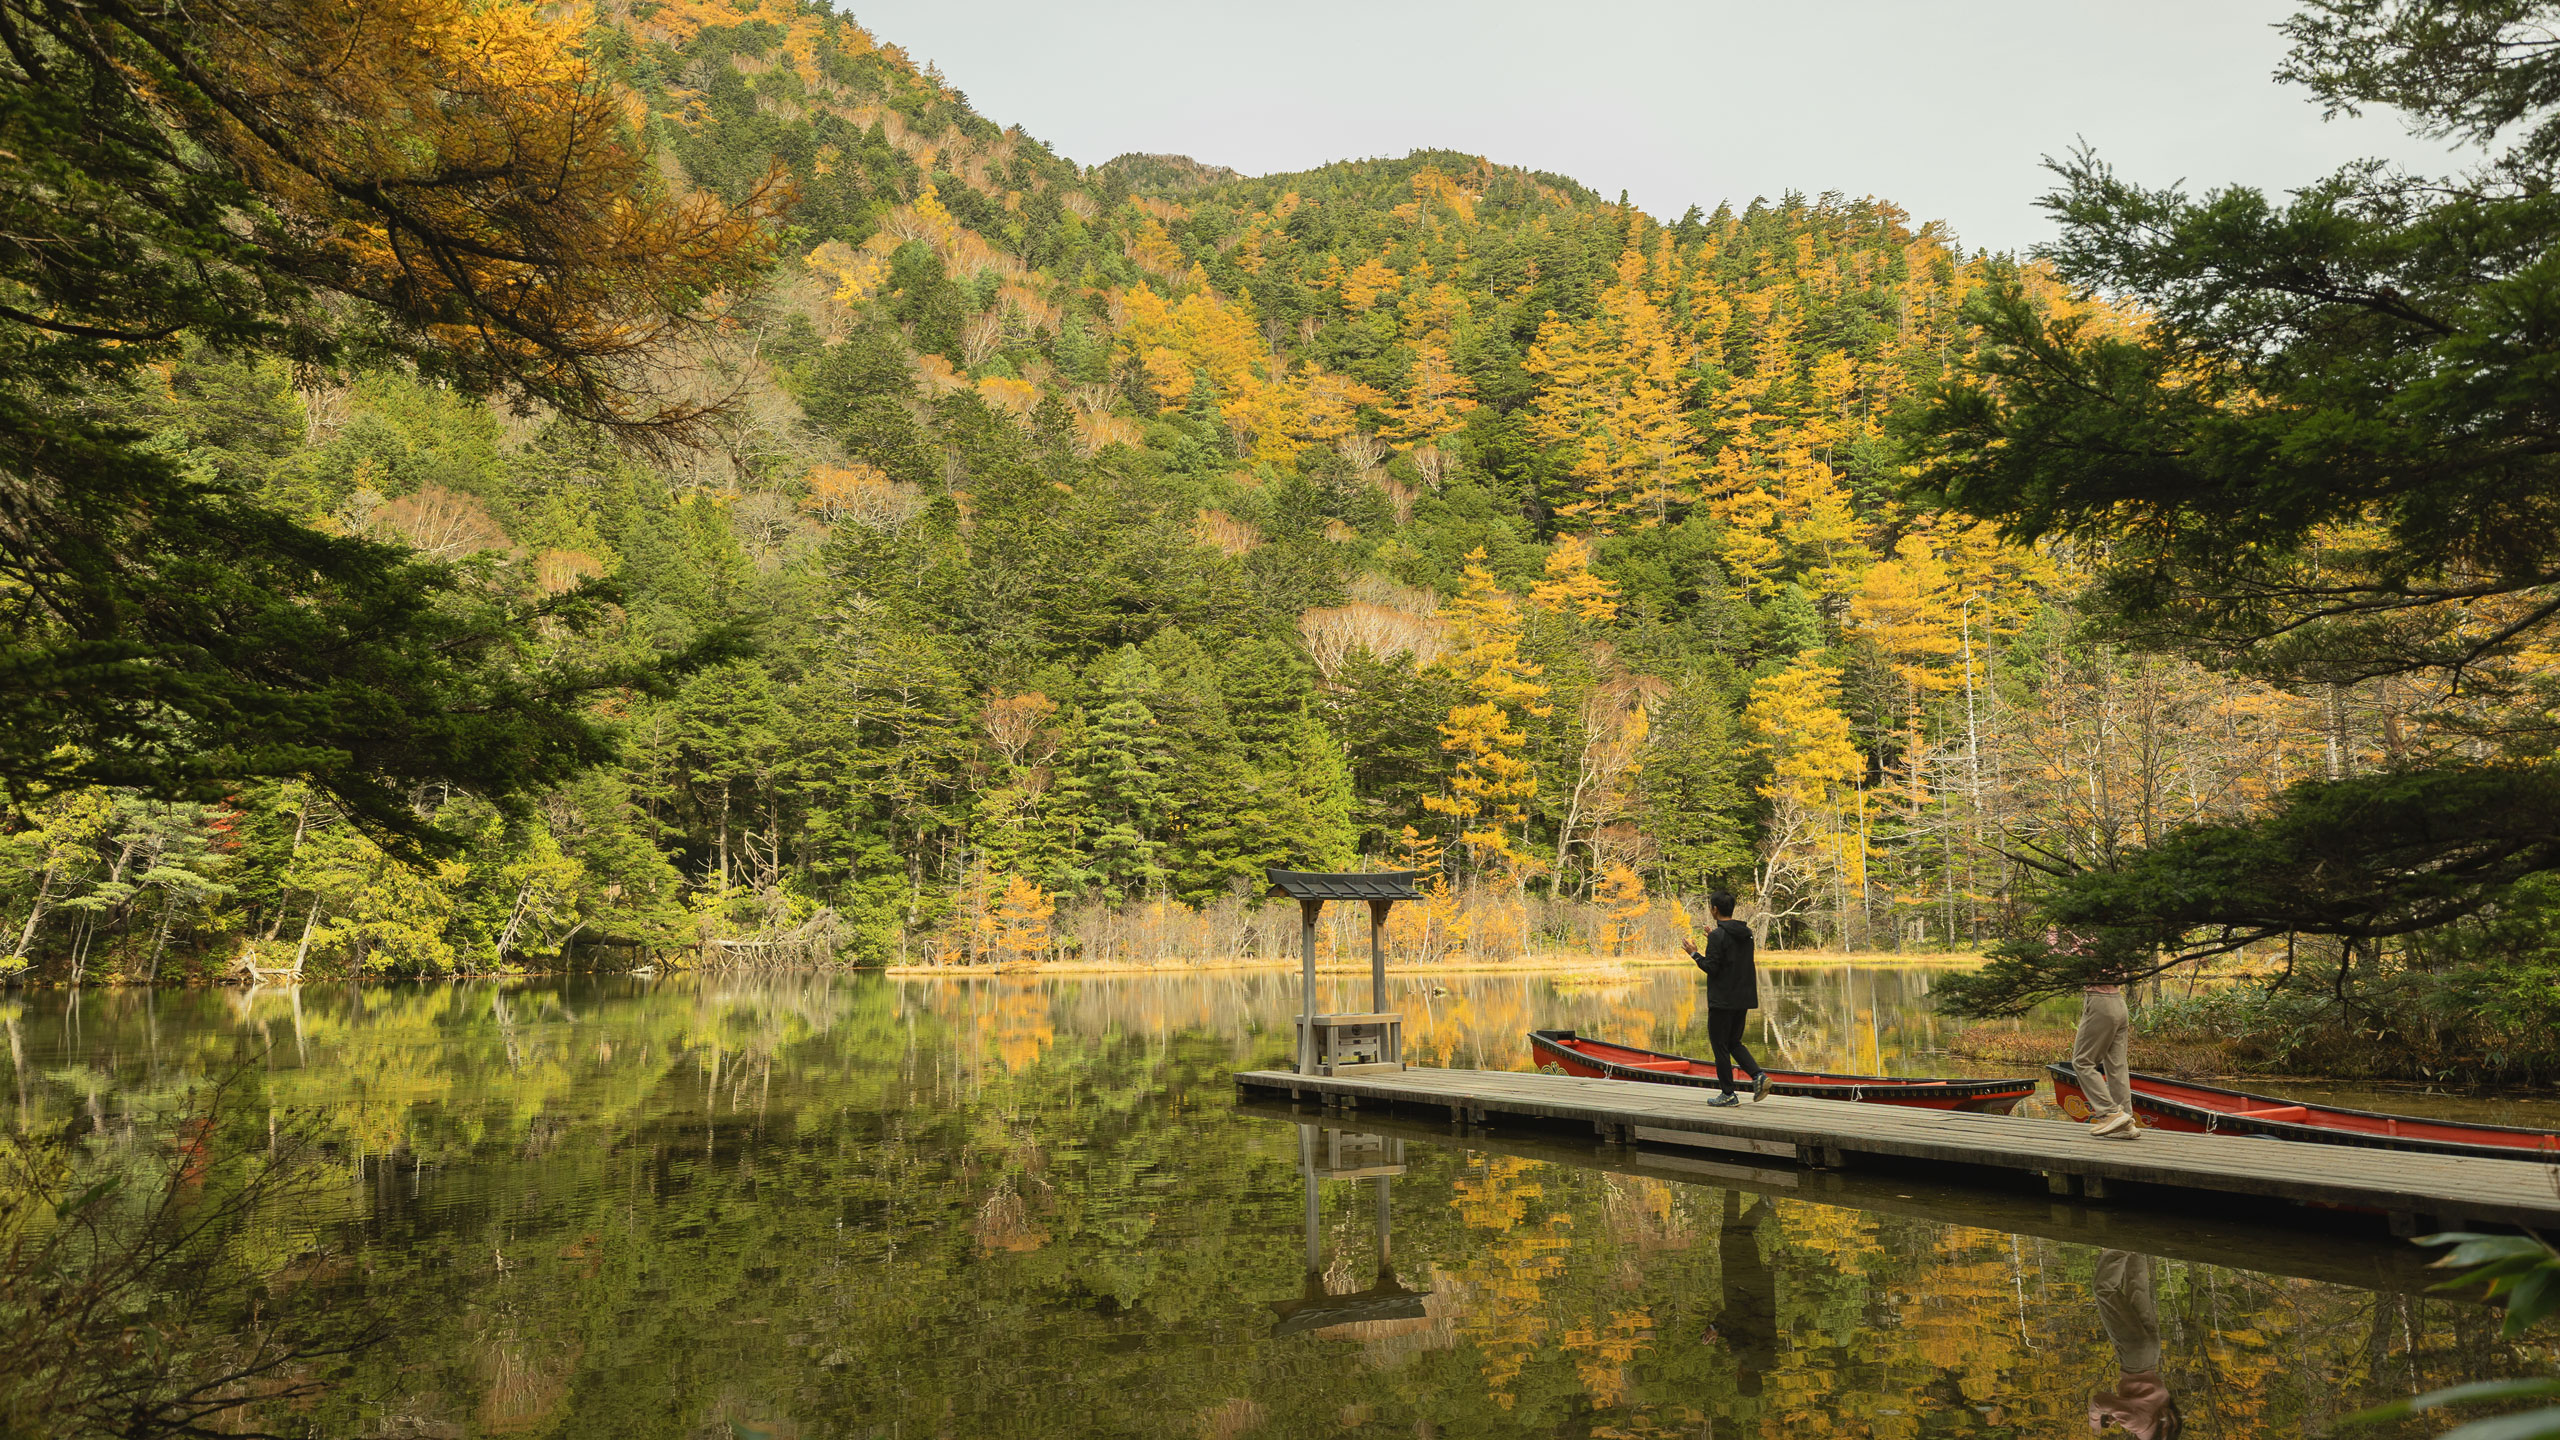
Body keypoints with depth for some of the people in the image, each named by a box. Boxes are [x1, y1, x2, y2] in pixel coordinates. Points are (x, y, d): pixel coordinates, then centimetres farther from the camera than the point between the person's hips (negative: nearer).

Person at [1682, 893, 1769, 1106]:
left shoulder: (1718, 935, -15)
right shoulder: (1746, 933, 9)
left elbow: (1711, 968, -17)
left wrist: (1694, 953, -2)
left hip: (1722, 1000, -8)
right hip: (1743, 999, 8)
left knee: (1720, 1045, 3)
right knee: (1734, 1043, 18)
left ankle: (1728, 1094, 5)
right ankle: (1758, 1075, -3)